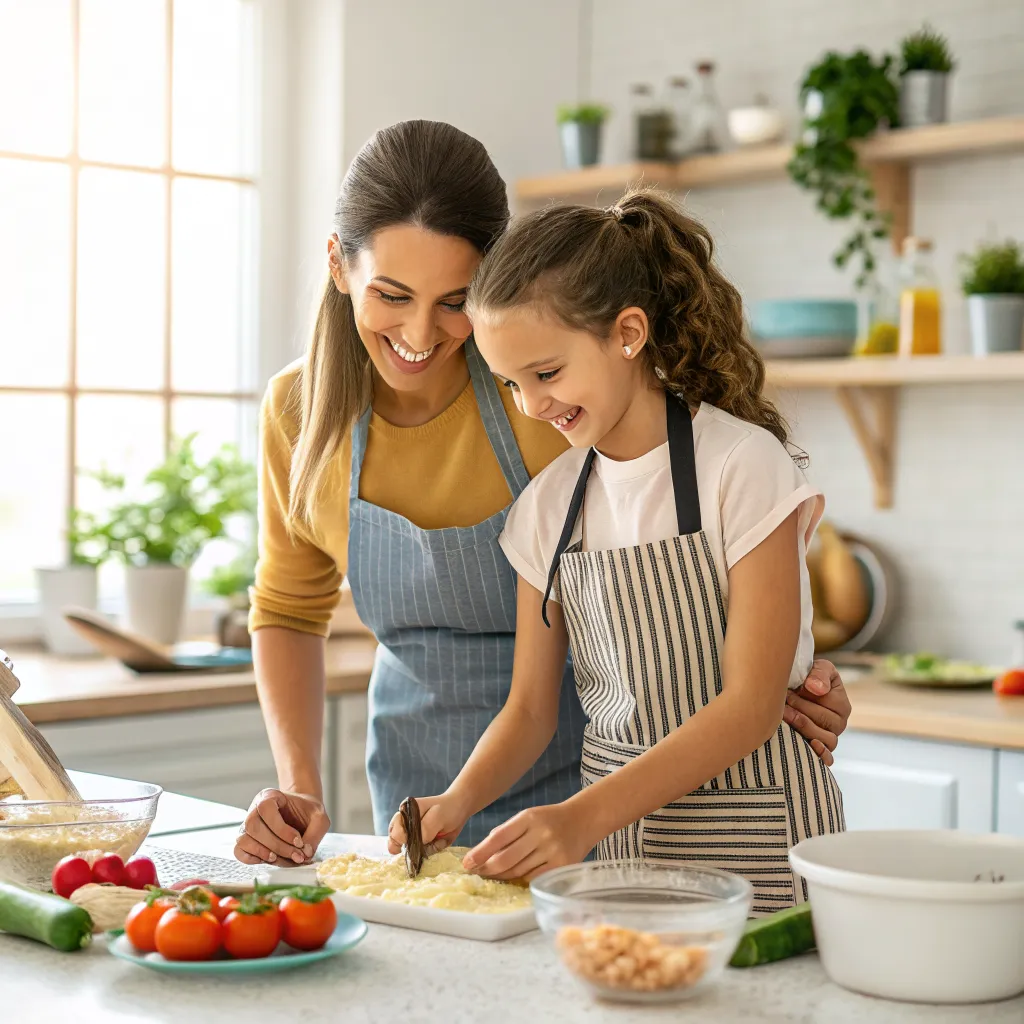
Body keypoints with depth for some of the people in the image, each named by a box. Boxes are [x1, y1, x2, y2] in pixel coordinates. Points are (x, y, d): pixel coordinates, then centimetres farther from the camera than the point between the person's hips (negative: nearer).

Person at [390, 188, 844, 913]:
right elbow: (531, 708, 9)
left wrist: (586, 817, -23)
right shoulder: (550, 502, 7)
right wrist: (460, 799, -12)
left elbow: (752, 704, -14)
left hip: (751, 846, -4)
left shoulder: (742, 465, -9)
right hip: (611, 833, 4)